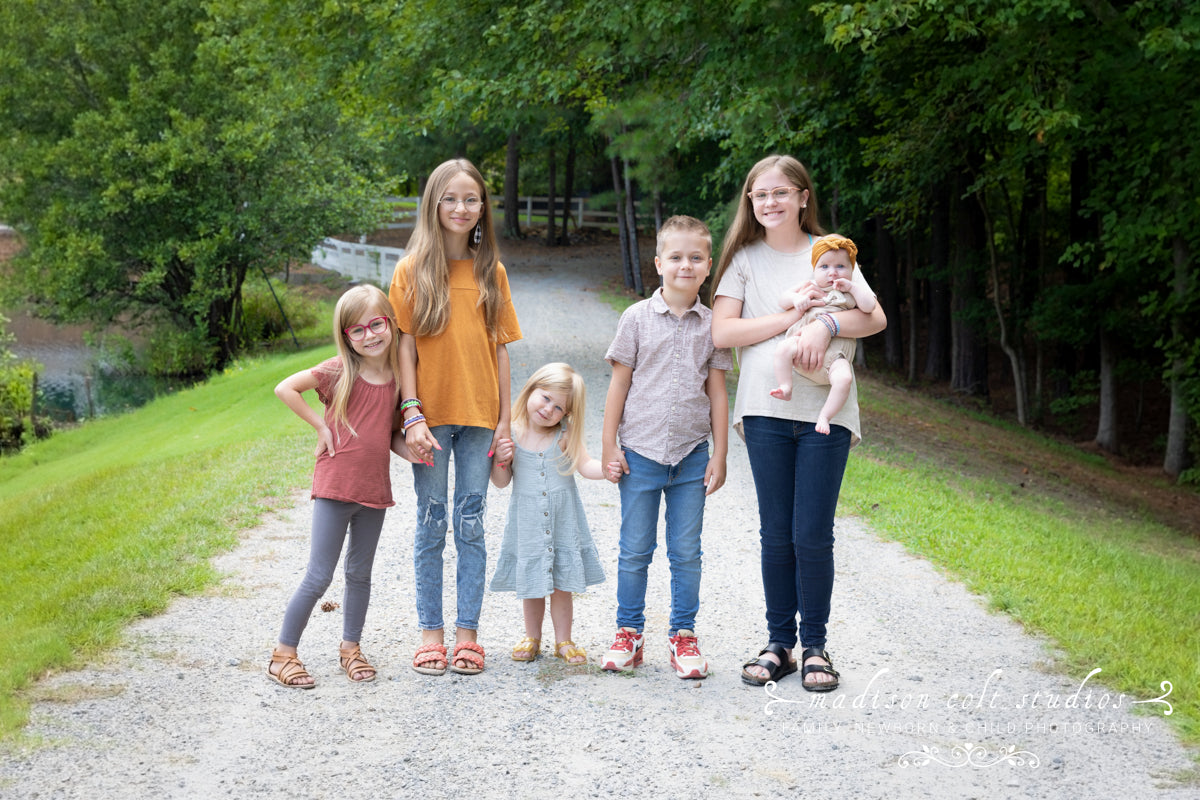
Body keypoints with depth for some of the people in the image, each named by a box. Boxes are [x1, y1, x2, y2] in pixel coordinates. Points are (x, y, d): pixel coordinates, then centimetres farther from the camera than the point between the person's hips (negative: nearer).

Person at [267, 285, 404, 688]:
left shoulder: (397, 376, 4)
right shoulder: (339, 371, -9)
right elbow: (284, 388, -13)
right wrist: (321, 426, -11)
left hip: (374, 488, 4)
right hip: (334, 487, -4)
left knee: (360, 574, 15)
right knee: (319, 577, -2)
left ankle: (350, 647, 31)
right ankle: (283, 653, 10)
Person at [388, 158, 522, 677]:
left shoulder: (492, 272, 6)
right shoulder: (412, 270, 0)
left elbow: (500, 350, 7)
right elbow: (405, 346, -3)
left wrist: (505, 419, 3)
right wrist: (412, 415, -11)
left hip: (479, 416, 2)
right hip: (430, 415, -2)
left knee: (471, 524, 5)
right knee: (431, 523, 5)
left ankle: (468, 632, 12)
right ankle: (430, 632, 13)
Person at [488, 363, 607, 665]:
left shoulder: (565, 436, -6)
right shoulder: (511, 434, -5)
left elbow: (586, 465, -15)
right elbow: (501, 482, 1)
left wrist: (608, 469, -34)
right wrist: (501, 460, -18)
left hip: (563, 521, 0)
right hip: (527, 523, 0)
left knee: (562, 584, 7)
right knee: (530, 584, 10)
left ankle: (563, 640, 22)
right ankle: (532, 638, 27)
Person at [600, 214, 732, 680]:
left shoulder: (711, 325, 4)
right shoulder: (638, 318, -1)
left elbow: (717, 392, 6)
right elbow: (619, 384, 1)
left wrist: (719, 456, 3)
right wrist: (609, 448, -2)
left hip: (691, 455, 1)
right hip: (640, 452, -1)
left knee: (687, 553, 6)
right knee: (635, 550, 7)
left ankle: (684, 636, 16)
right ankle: (628, 634, 18)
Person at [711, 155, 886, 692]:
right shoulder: (745, 259, 8)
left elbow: (875, 318, -3)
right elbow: (722, 332, -4)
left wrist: (825, 324, -21)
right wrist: (792, 315, -10)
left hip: (826, 410, -1)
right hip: (766, 410, 1)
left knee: (813, 536, -2)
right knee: (776, 536, 5)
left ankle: (814, 646, 11)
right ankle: (779, 643, 16)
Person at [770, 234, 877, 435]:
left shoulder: (851, 293, 18)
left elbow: (869, 306, 1)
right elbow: (783, 300, 16)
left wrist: (851, 287, -2)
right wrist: (795, 299, -5)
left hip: (834, 353, -2)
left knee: (844, 378, -31)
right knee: (783, 348, -31)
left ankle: (824, 415, -19)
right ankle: (785, 388, -17)